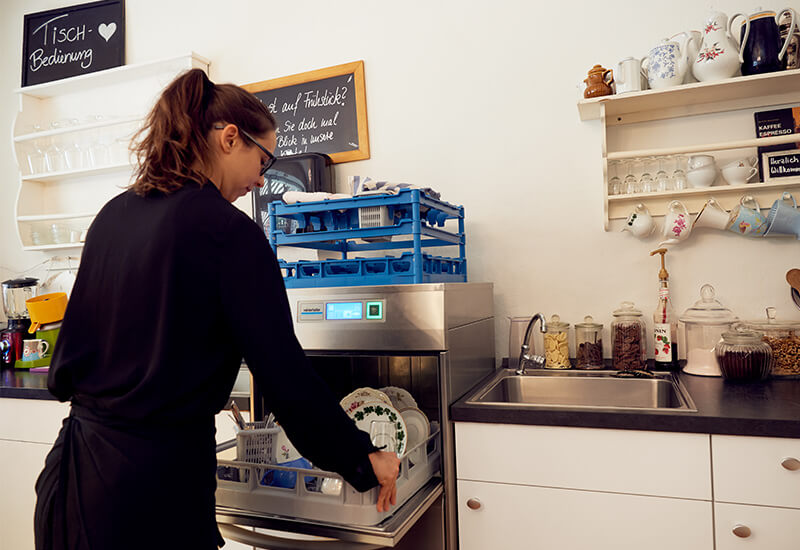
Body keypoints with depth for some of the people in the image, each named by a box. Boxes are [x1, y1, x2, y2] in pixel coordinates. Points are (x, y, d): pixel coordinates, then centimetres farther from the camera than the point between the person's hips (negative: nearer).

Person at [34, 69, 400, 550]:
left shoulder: (114, 214, 5)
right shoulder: (229, 231, -17)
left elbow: (80, 329, 15)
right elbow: (282, 368, -18)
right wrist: (363, 461, -8)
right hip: (153, 470, -7)